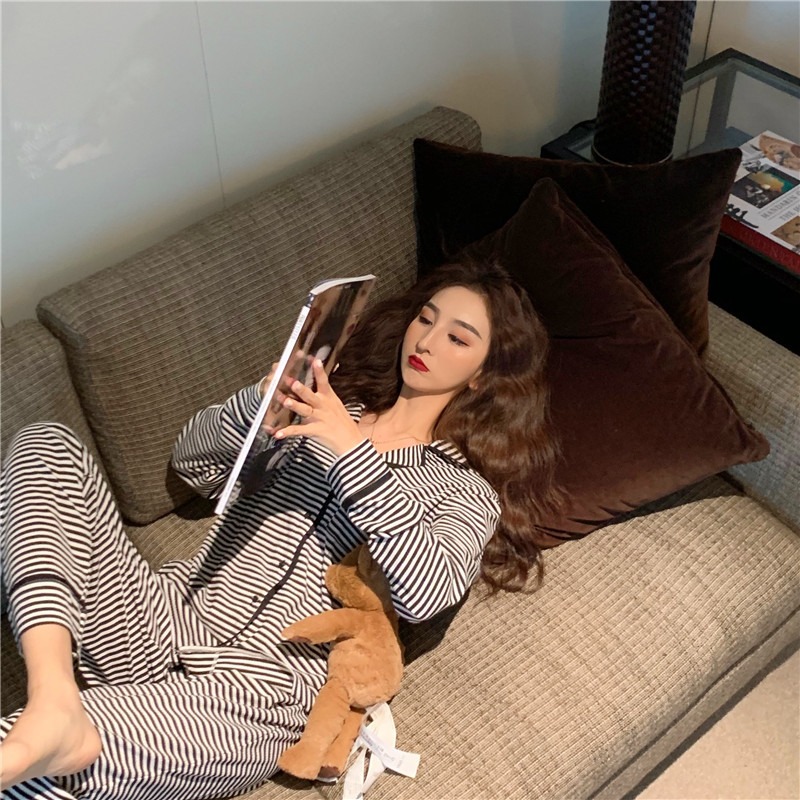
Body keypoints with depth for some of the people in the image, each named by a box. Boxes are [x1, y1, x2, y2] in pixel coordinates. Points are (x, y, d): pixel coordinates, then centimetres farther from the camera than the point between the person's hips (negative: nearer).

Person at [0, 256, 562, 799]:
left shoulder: (467, 490, 8)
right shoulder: (325, 409, 22)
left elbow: (424, 595, -13)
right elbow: (193, 462, 19)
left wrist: (354, 452, -19)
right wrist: (260, 402, -2)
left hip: (262, 685, -7)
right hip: (165, 614, 7)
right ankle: (54, 703, -31)